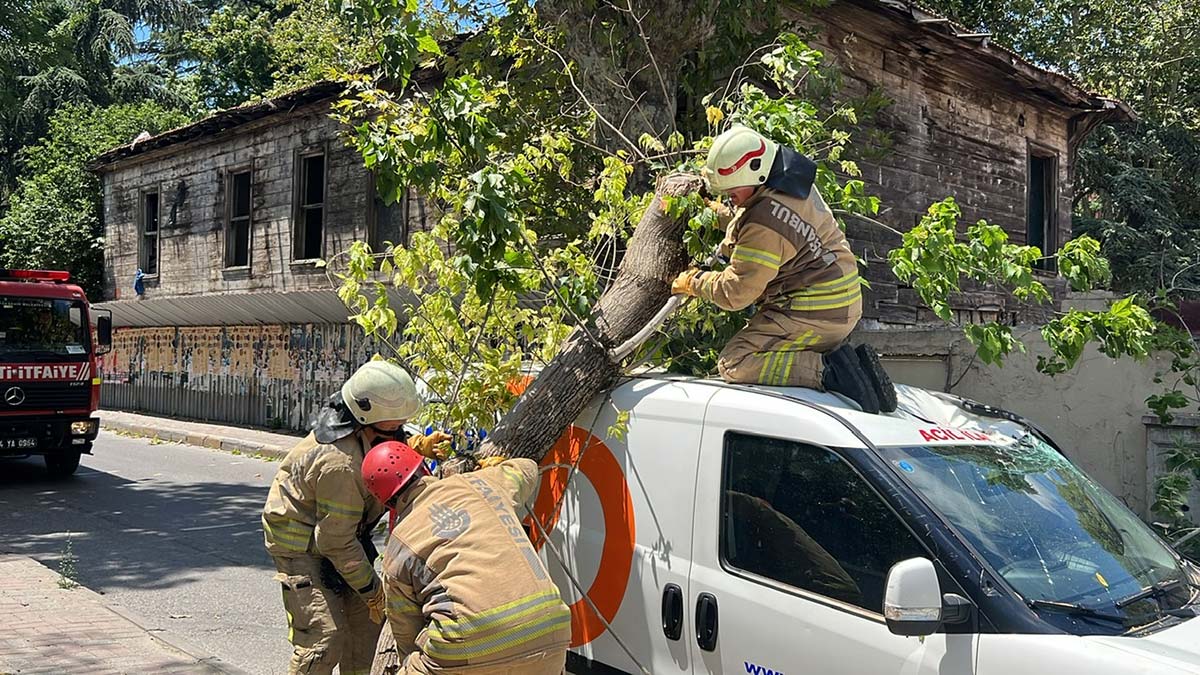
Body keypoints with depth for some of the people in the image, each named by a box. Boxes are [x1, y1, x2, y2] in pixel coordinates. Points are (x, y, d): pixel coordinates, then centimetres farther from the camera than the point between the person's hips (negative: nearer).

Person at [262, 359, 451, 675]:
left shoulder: (368, 430, -12)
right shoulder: (339, 463, -37)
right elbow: (337, 542, -28)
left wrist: (418, 446, -11)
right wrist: (372, 589, -17)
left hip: (333, 531, 9)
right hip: (302, 544, -9)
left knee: (366, 618, 11)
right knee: (325, 636, -13)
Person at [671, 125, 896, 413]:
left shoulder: (764, 225, -24)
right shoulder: (794, 183, 5)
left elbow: (735, 293, -17)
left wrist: (695, 281, -1)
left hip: (812, 317, -10)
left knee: (735, 364, -13)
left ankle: (828, 370, -19)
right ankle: (855, 362, 7)